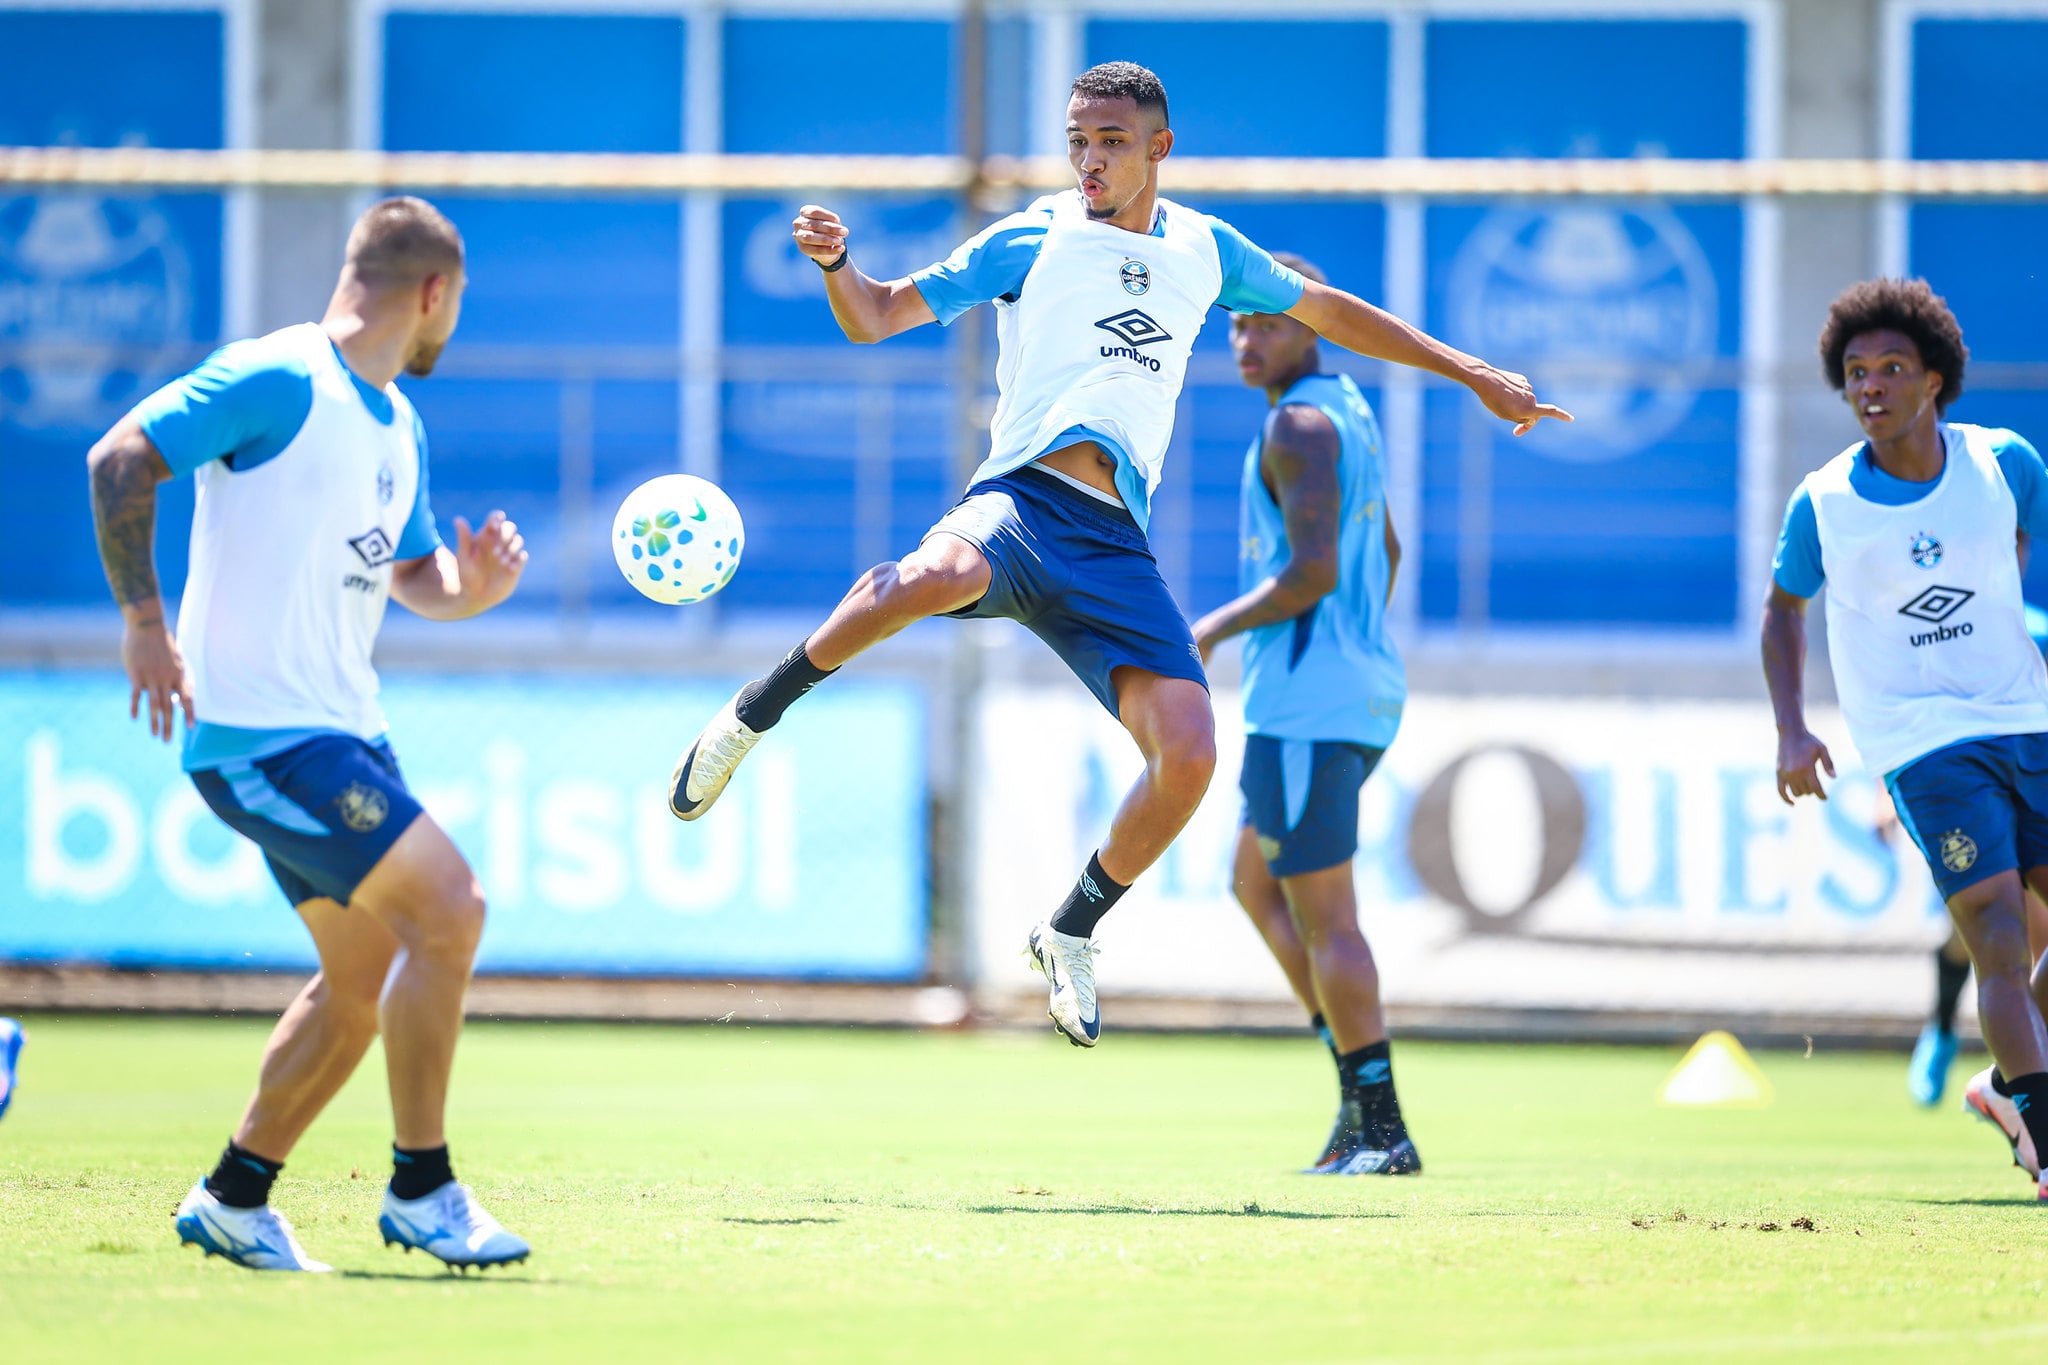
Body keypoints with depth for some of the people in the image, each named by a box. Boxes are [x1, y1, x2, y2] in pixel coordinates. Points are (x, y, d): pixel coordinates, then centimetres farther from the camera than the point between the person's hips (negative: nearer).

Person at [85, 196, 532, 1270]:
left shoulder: (396, 424, 16)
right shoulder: (279, 379, -12)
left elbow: (413, 575, 25)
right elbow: (120, 459, -16)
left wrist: (472, 586, 1)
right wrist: (144, 619, -18)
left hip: (342, 729, 10)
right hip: (261, 730, -10)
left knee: (363, 986, 11)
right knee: (448, 908, -17)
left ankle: (233, 1200, 23)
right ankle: (421, 1189, -8)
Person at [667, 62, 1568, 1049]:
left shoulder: (1205, 251, 18)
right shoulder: (1031, 241, 6)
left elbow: (1325, 311, 33)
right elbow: (876, 317, 6)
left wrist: (1473, 375, 33)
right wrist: (835, 264, -16)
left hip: (1114, 544, 4)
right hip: (1018, 504, -4)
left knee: (1188, 758, -15)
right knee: (938, 576, -41)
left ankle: (1071, 932, 10)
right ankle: (759, 709, -18)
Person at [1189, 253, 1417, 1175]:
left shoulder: (1299, 424, -14)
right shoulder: (1350, 411, 17)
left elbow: (1312, 572, -22)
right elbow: (1385, 551, 28)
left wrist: (1214, 631, -10)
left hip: (1306, 702, -10)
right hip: (1361, 691, 10)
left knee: (1322, 917, -7)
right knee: (1257, 885, 19)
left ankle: (1381, 1129, -7)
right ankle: (1360, 1085, 14)